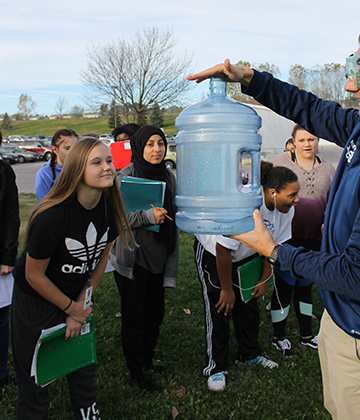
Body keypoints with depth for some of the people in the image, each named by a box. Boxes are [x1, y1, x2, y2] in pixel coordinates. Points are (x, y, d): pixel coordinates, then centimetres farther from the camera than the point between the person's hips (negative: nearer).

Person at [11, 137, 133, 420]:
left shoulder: (110, 208, -13)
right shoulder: (51, 217, -31)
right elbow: (34, 276, -18)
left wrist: (81, 305, 1)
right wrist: (71, 308, -6)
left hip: (78, 297, 5)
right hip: (35, 302, -5)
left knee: (84, 371, 18)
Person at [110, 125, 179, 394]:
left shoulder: (168, 177, 8)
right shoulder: (127, 175, -11)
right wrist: (148, 215, -26)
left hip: (158, 257, 6)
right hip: (132, 258, -6)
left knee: (155, 313, 16)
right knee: (134, 317, 4)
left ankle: (148, 360, 39)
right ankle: (136, 374, 22)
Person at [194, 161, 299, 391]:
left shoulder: (286, 208, -17)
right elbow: (223, 251, -30)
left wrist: (265, 279, 3)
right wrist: (227, 289, -19)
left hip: (245, 256, 6)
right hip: (212, 253, -6)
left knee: (249, 306, 10)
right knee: (220, 310, -4)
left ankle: (250, 355, 31)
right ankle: (216, 368, 12)